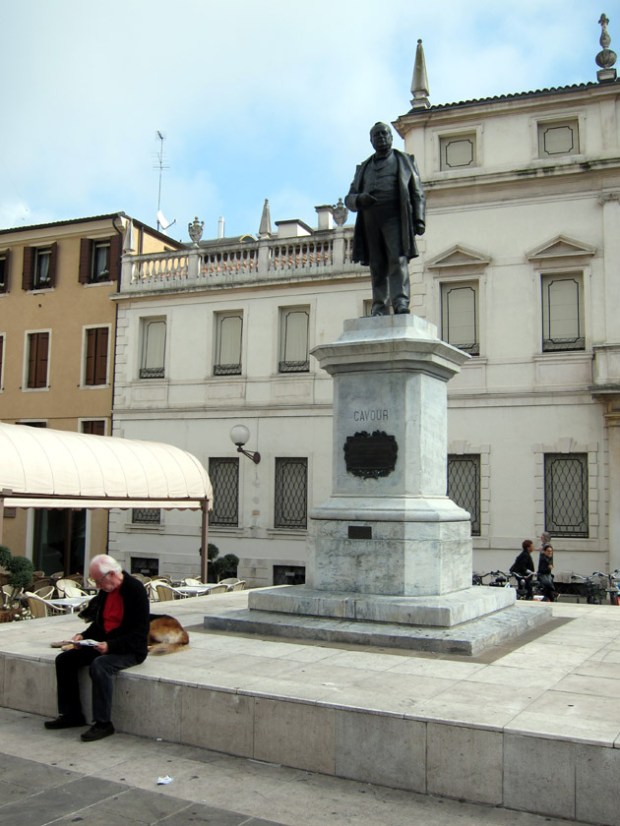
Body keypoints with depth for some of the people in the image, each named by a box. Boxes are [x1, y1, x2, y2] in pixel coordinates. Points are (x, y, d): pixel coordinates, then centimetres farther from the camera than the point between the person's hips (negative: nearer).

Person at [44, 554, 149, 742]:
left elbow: (140, 633, -21)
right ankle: (72, 714, 8)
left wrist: (111, 645, -29)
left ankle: (103, 723, -21)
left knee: (99, 666, -34)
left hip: (130, 649, -9)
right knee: (64, 659, -1)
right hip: (105, 645, 9)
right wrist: (83, 636, 0)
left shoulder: (136, 590, -18)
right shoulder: (105, 590, 6)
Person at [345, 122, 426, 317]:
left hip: (395, 217, -3)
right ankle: (379, 308, -10)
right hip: (370, 220, 3)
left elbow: (418, 194, 10)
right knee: (377, 265, -5)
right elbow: (349, 199, 18)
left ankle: (401, 302, -29)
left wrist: (419, 220, -5)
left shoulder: (405, 161, 18)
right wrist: (359, 199, -7)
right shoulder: (364, 168, 25)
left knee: (398, 259, -19)